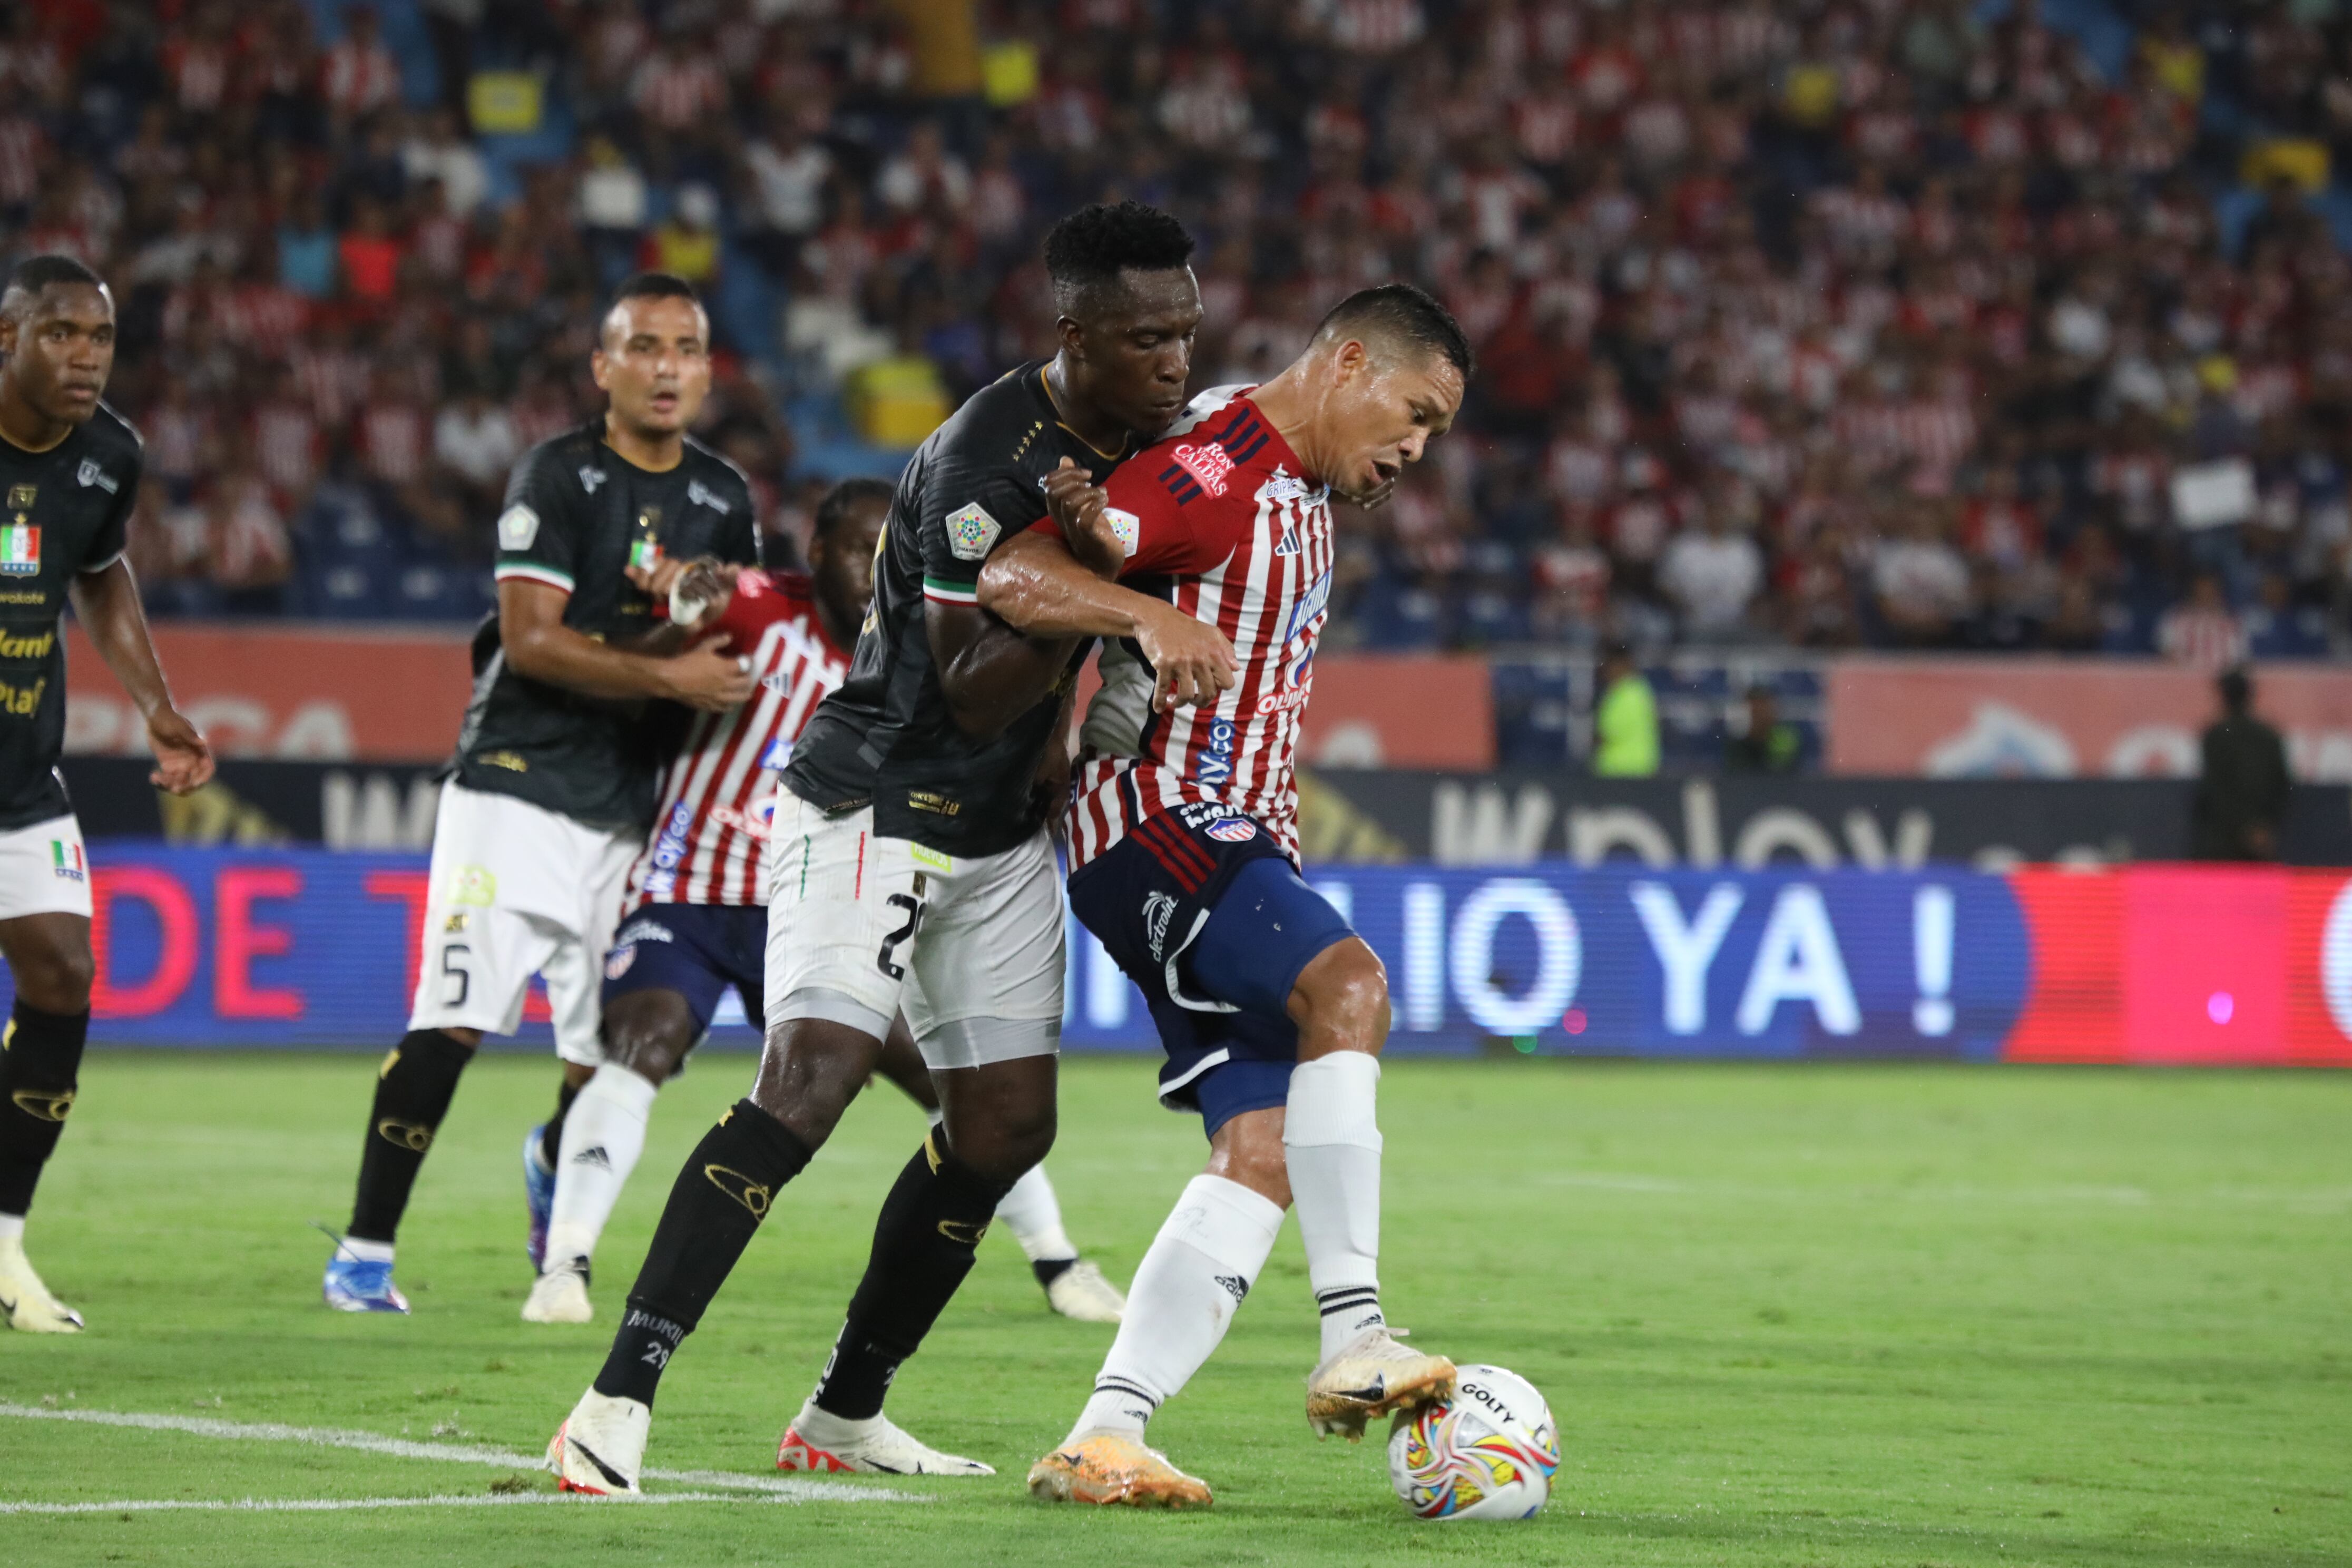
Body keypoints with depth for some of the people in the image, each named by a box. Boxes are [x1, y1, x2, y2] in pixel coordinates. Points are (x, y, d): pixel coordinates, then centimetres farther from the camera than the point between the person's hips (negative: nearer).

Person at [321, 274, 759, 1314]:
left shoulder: (722, 497, 11)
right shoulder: (557, 477, -6)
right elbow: (533, 643, -14)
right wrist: (669, 674, -18)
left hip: (631, 805, 5)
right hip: (519, 786, -5)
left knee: (613, 1051, 5)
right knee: (453, 1022, -15)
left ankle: (554, 1164, 39)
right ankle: (365, 1252, -9)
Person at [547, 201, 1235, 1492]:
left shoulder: (1144, 436, 5)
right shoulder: (985, 463, -23)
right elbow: (971, 698, -22)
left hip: (998, 834, 9)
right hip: (870, 807, -9)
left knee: (1006, 1126, 5)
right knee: (811, 1077, -24)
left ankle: (844, 1414, 20)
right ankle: (617, 1400, -27)